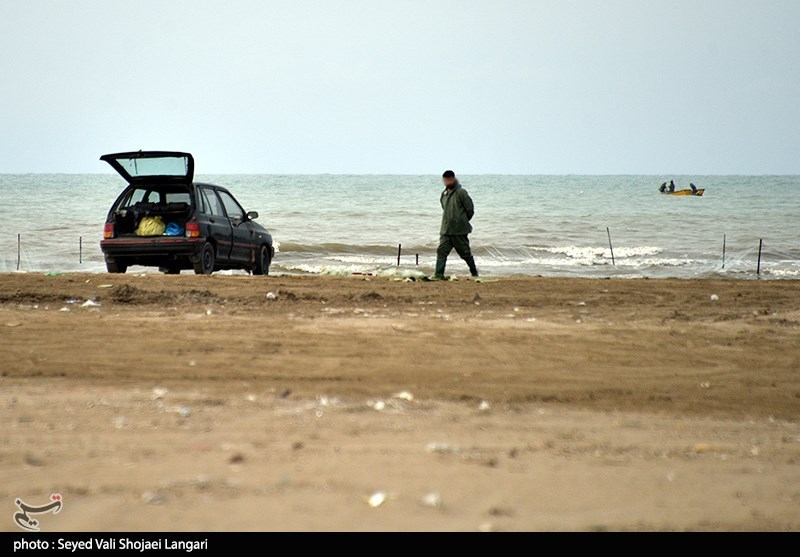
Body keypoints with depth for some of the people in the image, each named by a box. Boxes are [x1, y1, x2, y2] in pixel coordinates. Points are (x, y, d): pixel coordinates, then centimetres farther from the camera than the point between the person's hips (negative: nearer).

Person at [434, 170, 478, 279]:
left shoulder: (461, 192, -11)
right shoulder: (444, 194, 10)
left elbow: (470, 209, -8)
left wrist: (463, 221, 3)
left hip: (459, 230, -6)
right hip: (445, 230, 6)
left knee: (465, 253, 6)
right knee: (441, 251, -6)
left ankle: (474, 273, 21)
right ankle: (439, 274, -9)